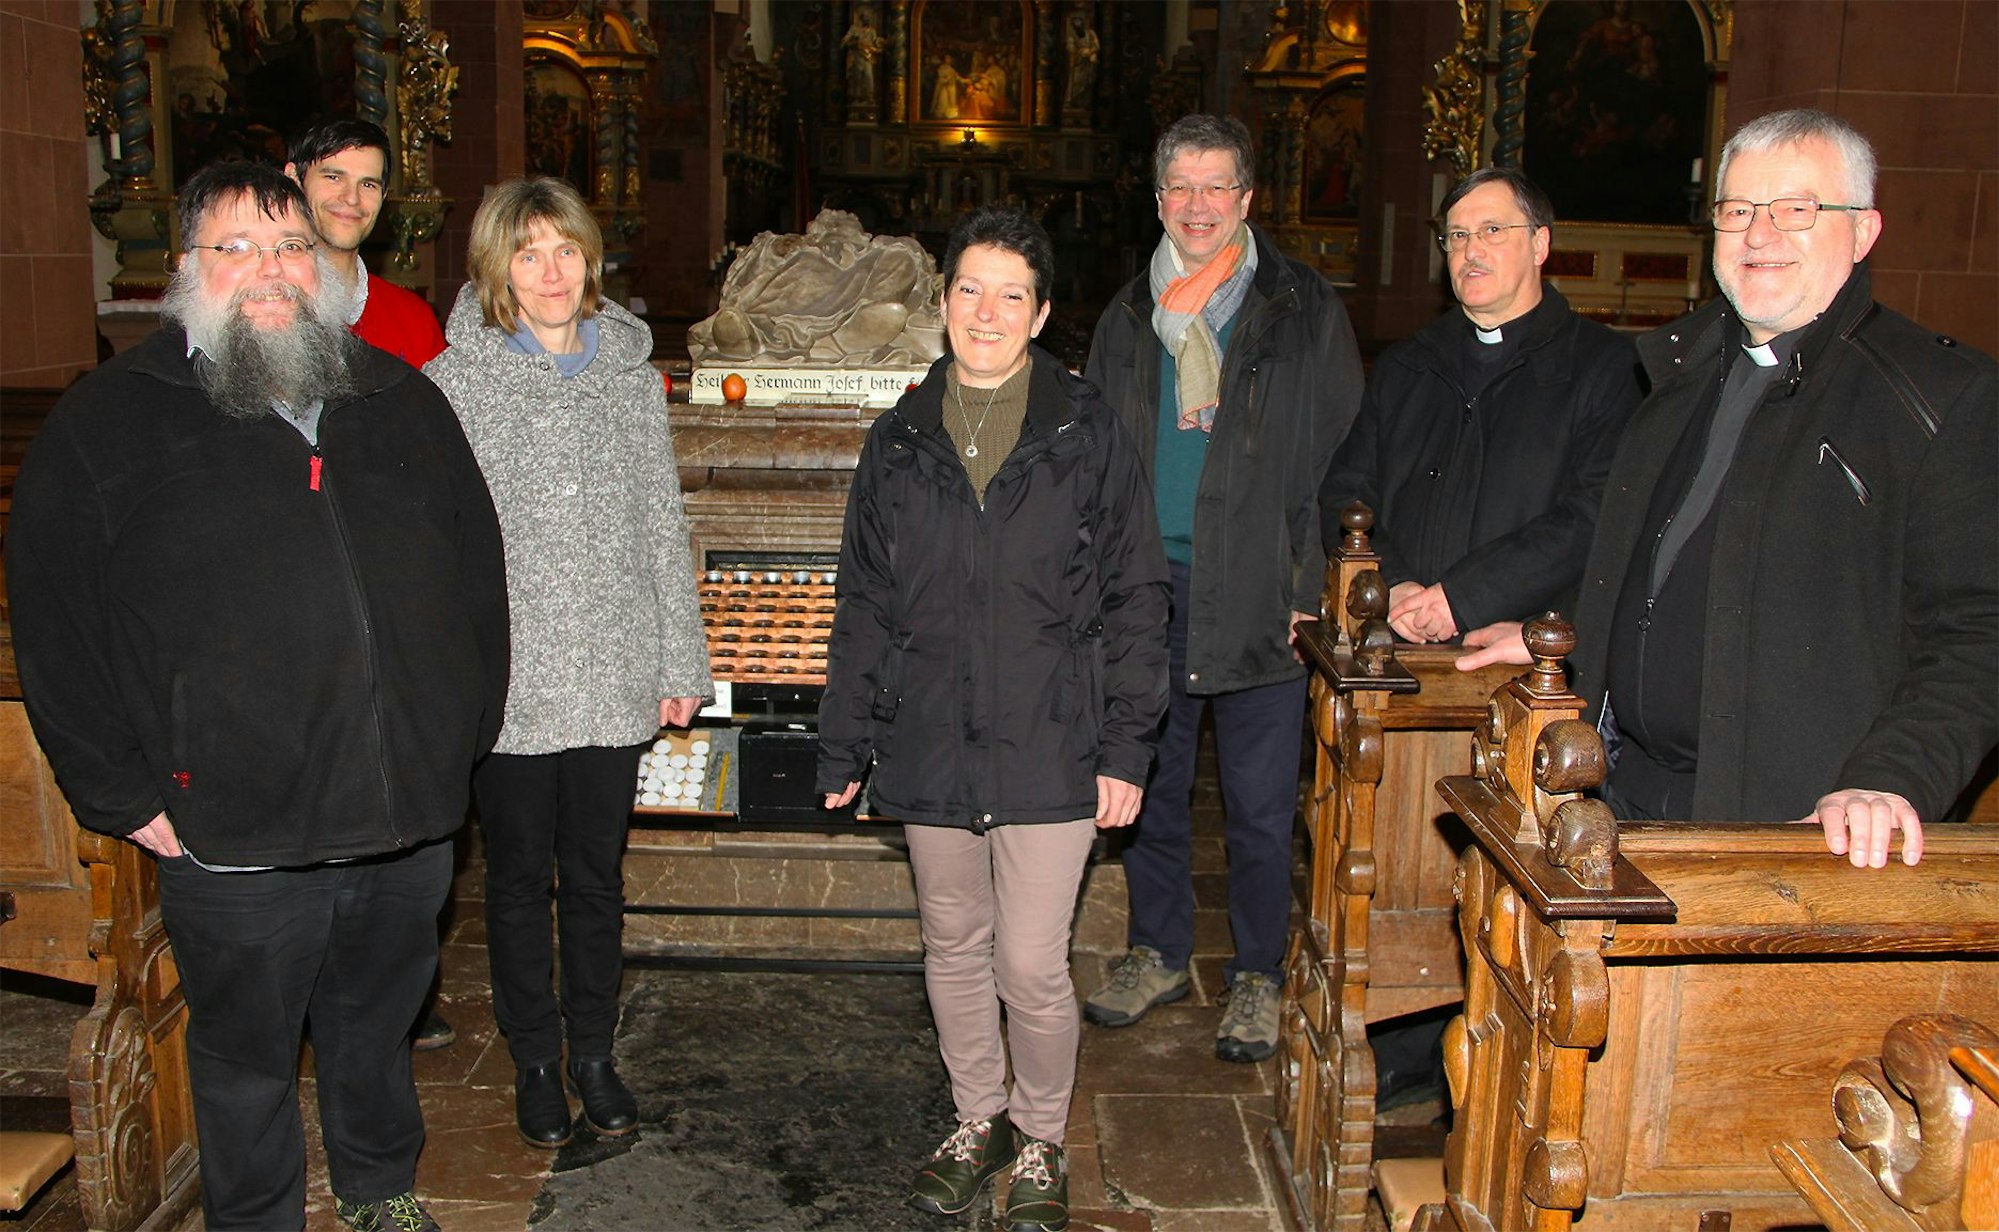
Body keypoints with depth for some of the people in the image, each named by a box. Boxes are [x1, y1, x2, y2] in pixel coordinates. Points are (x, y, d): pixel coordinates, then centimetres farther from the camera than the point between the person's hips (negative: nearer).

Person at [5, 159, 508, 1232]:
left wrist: (462, 736, 6)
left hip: (412, 817, 3)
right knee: (248, 1057, 14)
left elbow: (478, 570, 11)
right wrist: (126, 798, -7)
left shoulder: (402, 401, 8)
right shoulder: (108, 422, -3)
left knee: (379, 1021, 23)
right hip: (238, 833, -3)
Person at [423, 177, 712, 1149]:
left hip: (616, 684, 2)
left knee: (597, 876, 14)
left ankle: (593, 1049, 32)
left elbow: (664, 528, 8)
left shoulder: (632, 375, 5)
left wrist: (680, 664, 6)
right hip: (504, 688, -2)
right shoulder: (451, 385, -5)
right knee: (520, 879, 12)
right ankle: (535, 1059, 31)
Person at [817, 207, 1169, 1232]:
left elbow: (1134, 598, 0)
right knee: (954, 952, 15)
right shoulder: (900, 440, 7)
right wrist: (844, 746, 9)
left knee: (1031, 966, -1)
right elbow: (863, 604, 11)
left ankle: (1040, 1141, 26)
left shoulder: (1086, 434, -1)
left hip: (1048, 746, -3)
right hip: (931, 745, 3)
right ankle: (979, 1121, 37)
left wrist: (1125, 746, -6)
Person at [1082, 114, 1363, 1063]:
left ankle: (1258, 976, 22)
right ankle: (1159, 953, 30)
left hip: (1258, 595, -3)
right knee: (1150, 784, 13)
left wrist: (1309, 588, -8)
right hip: (1147, 592, 4)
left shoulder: (1305, 312, 0)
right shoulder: (1130, 317, 11)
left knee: (1260, 803, 4)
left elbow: (1340, 457, -1)